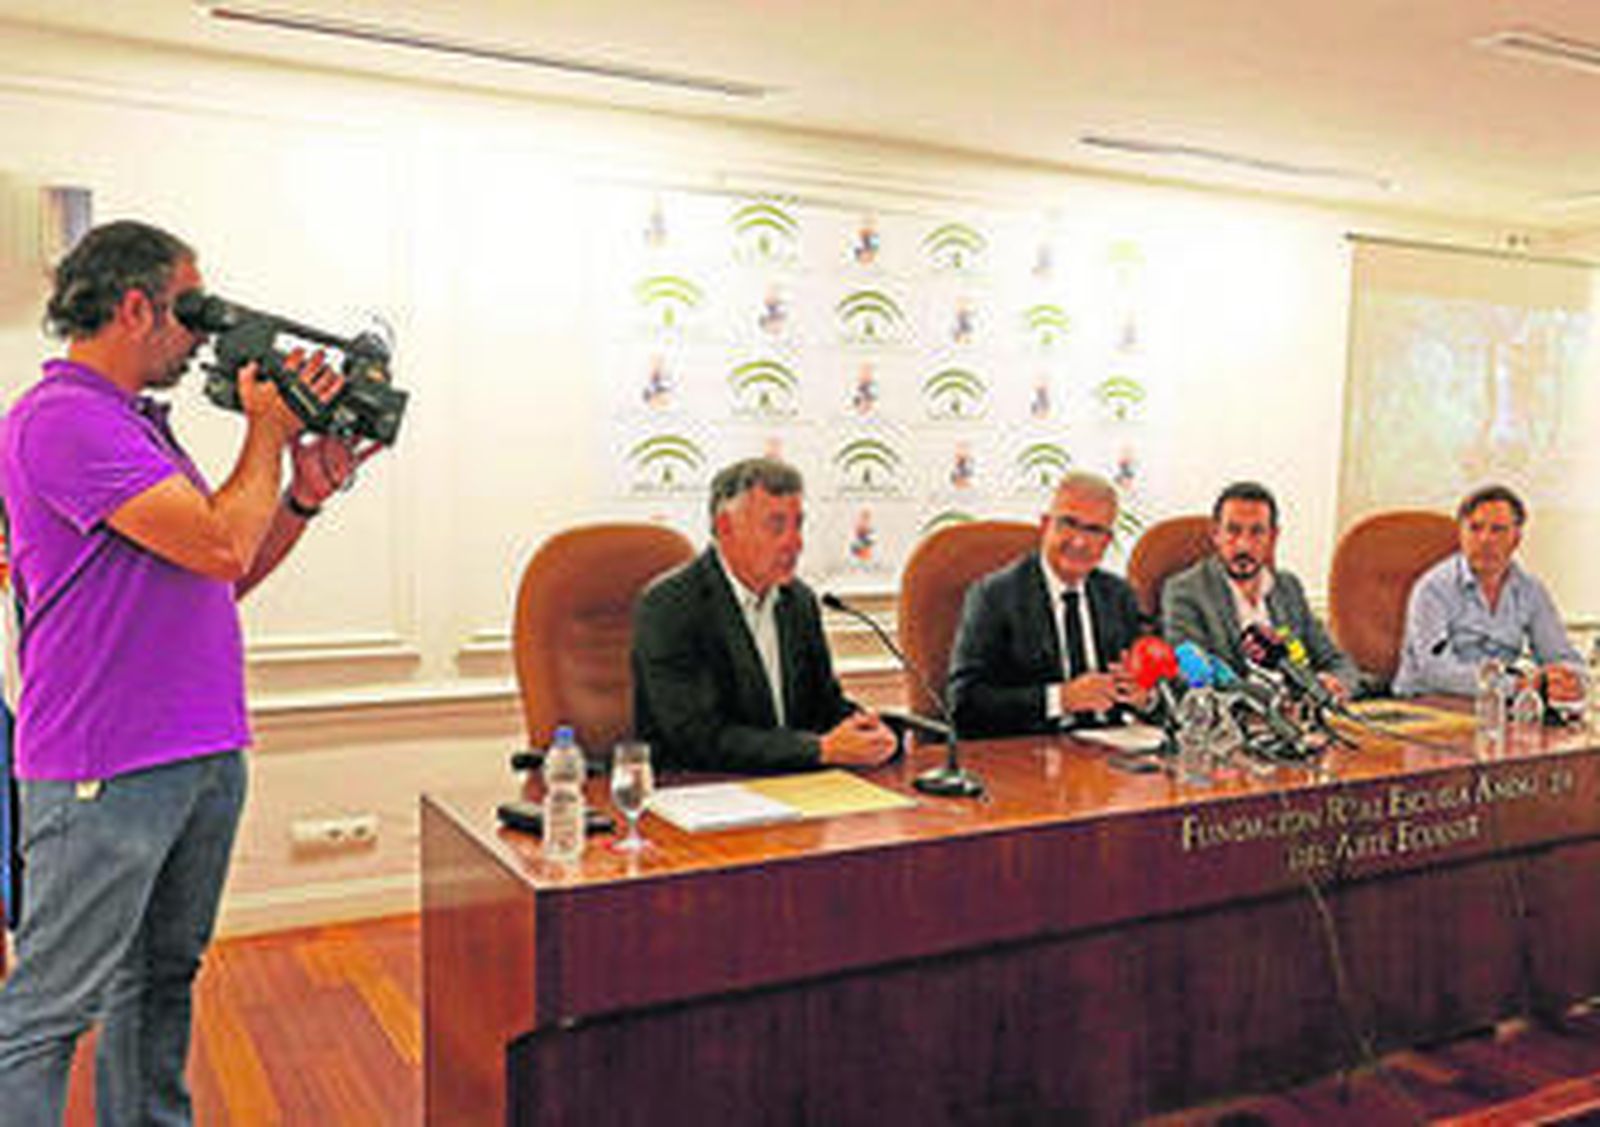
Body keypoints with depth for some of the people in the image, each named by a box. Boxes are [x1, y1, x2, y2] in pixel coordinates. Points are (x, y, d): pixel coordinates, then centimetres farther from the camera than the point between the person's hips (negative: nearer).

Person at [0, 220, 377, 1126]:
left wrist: (306, 494, 7)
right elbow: (220, 545, -21)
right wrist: (268, 434, -6)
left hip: (206, 755, 9)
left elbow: (223, 580, 18)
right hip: (106, 771, -9)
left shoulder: (143, 425, 16)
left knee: (161, 980, 18)